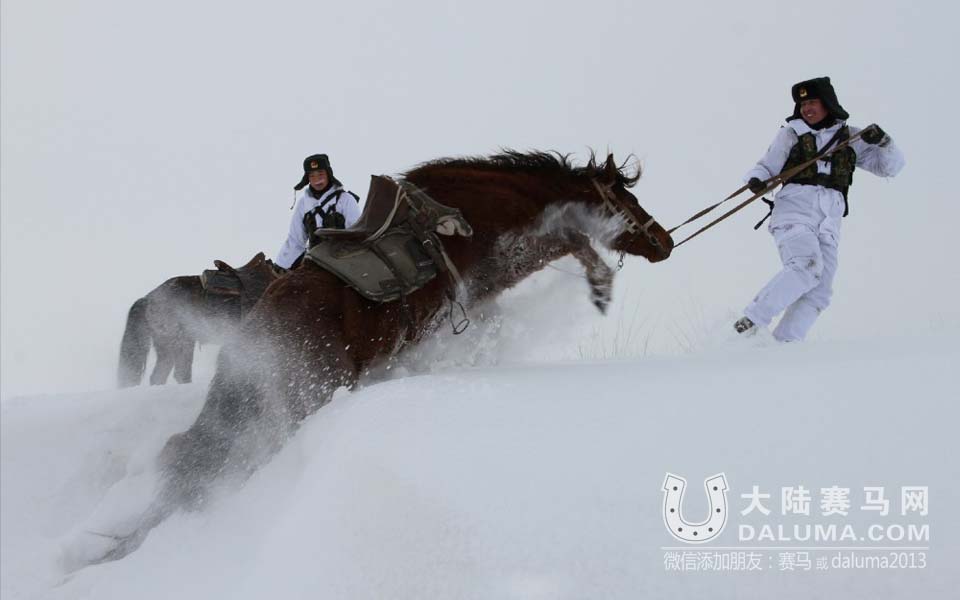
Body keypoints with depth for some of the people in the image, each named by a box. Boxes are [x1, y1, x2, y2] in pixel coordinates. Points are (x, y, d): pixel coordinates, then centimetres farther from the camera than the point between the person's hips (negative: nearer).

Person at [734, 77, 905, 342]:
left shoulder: (850, 138, 17)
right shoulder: (791, 133, 14)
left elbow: (891, 166, 17)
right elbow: (767, 167, 10)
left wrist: (883, 142, -4)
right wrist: (756, 180, -13)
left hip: (828, 222, 3)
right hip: (794, 211, -3)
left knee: (818, 293, -9)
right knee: (807, 267, -28)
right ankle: (751, 321, -24)